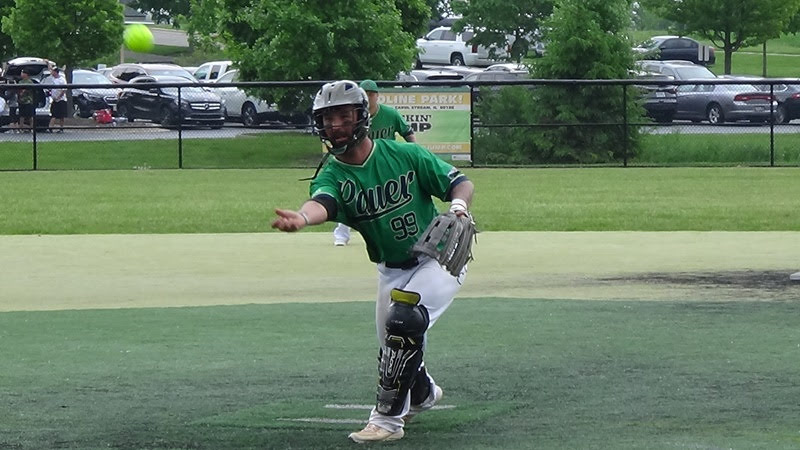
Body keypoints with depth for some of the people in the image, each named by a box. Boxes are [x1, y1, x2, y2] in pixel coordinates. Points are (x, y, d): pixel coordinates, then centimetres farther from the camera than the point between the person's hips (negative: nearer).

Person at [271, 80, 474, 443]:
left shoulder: (405, 155, -14)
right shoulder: (332, 174, -12)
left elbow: (460, 182, -7)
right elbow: (321, 202, -37)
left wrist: (459, 206, -31)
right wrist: (301, 218, -61)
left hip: (437, 259, -4)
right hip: (391, 272, 5)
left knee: (403, 322, -26)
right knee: (392, 347, 12)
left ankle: (388, 417, -17)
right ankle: (423, 393, 47)